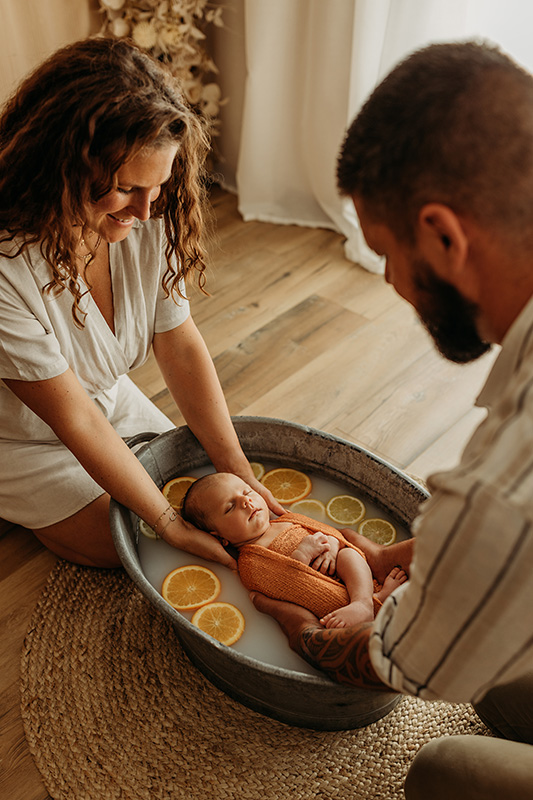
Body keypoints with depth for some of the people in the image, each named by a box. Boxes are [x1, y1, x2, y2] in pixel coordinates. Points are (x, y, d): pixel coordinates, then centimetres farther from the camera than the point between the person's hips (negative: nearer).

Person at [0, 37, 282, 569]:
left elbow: (181, 346, -14)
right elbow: (74, 419, -30)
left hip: (107, 397, 6)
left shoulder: (147, 219, -20)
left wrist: (238, 472, -15)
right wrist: (171, 525, -24)